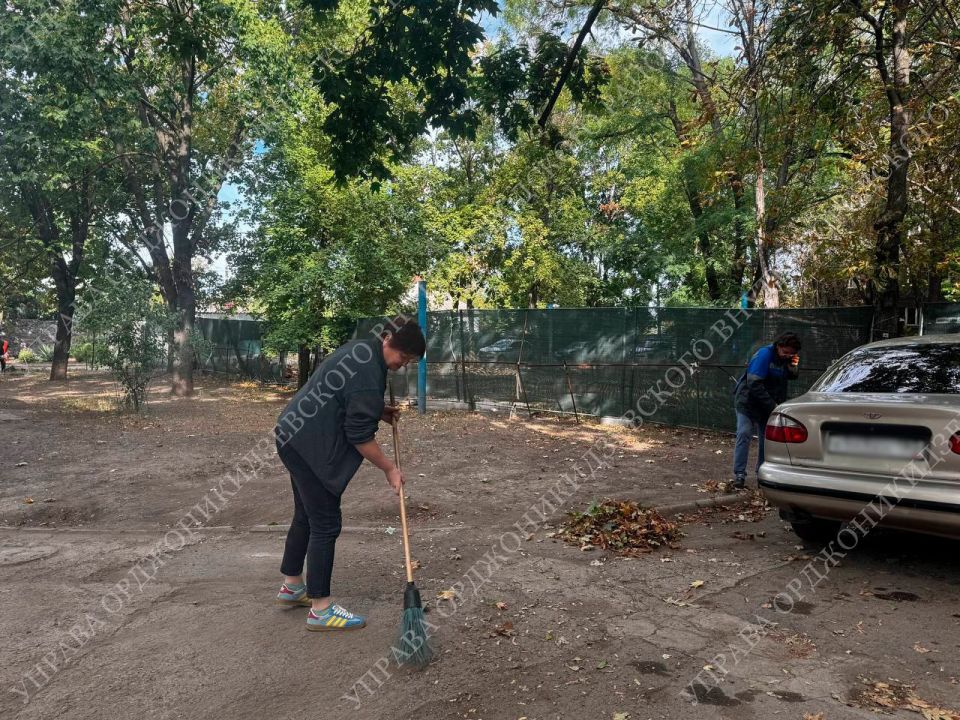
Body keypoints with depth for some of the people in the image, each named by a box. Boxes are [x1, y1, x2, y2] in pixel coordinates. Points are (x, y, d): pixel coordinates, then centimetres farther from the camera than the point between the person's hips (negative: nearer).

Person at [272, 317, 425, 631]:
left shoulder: (362, 349, 8)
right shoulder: (369, 373, -23)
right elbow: (360, 435, -21)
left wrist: (379, 411, 13)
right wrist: (389, 468, -11)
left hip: (295, 436, 11)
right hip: (309, 446, -10)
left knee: (306, 515, 20)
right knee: (326, 524, -3)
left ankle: (292, 586, 35)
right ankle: (320, 608, 7)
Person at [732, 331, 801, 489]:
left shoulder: (787, 358, -1)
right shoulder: (764, 354, -23)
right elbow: (754, 384, -26)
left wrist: (794, 367, -15)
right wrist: (772, 405, -23)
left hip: (769, 404, 7)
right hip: (748, 401, -7)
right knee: (744, 434, -14)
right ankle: (739, 475, -12)